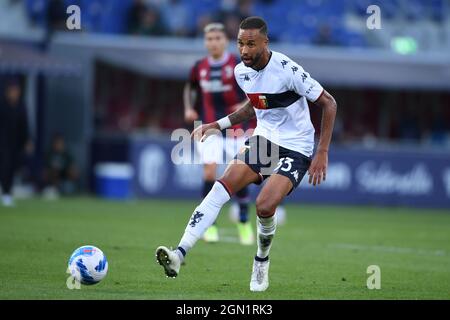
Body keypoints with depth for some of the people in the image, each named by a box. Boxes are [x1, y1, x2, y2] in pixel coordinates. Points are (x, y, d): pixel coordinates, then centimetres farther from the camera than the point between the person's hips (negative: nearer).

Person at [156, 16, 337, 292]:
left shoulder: (287, 70, -20)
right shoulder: (241, 71, 1)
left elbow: (329, 104, -13)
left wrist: (322, 154, -15)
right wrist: (217, 125, 13)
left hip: (295, 149, -6)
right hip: (263, 140, 6)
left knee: (265, 206, -24)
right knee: (222, 187, -16)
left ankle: (262, 263, 7)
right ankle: (179, 255, -26)